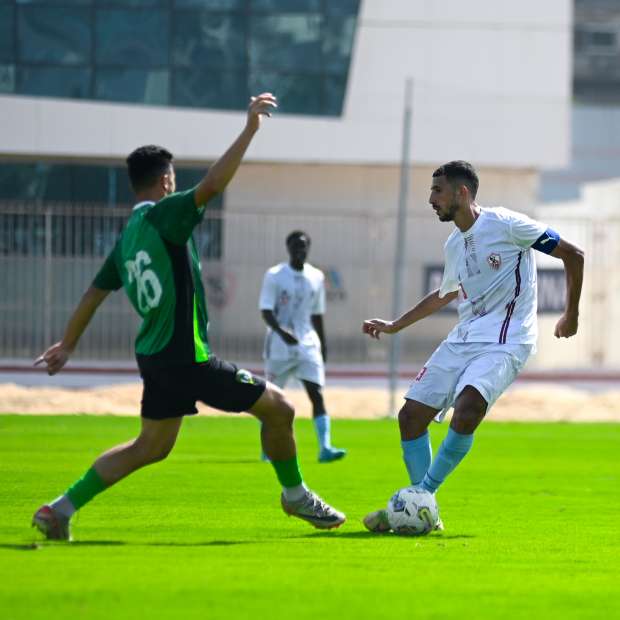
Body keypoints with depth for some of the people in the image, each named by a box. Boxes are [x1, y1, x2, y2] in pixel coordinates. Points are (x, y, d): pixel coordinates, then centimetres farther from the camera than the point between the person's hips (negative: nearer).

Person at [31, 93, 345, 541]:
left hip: (156, 355, 9)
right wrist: (250, 129, -26)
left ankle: (62, 508, 13)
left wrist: (68, 345, 29)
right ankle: (296, 495, 19)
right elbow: (212, 185, -28)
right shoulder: (164, 216, -14)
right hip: (187, 358, -9)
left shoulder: (127, 236, 10)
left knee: (151, 447, 19)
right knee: (278, 409, 4)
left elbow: (94, 293, 18)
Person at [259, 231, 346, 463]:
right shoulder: (274, 276, -5)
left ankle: (325, 448, -21)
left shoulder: (316, 277, 9)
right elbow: (266, 311, -12)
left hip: (308, 346, 3)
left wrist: (323, 346, 18)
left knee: (317, 394, -12)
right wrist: (282, 332, -29)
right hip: (279, 347, -3)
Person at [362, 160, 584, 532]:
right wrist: (394, 326, 33)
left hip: (506, 341, -8)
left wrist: (571, 314, 0)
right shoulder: (453, 245, 13)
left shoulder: (505, 224, -9)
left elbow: (572, 254, -4)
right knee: (411, 415, -2)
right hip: (464, 338, 8)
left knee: (468, 408, -31)